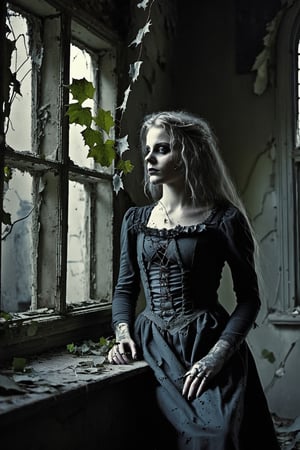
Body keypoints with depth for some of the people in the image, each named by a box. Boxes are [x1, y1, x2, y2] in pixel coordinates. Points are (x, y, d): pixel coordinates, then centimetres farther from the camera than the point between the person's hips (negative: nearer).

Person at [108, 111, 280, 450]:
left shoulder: (224, 219, -5)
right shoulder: (136, 219, 9)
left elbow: (249, 297, -4)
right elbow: (125, 288, 14)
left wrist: (217, 356, -16)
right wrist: (123, 333, -5)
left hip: (207, 345, -3)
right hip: (151, 346, 3)